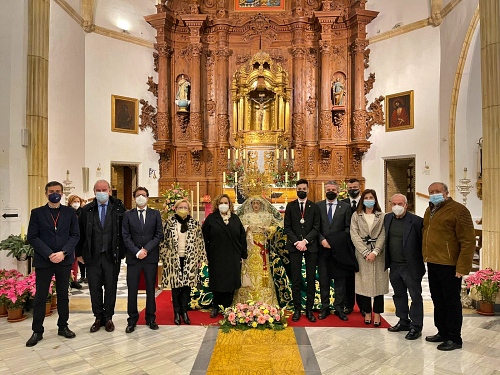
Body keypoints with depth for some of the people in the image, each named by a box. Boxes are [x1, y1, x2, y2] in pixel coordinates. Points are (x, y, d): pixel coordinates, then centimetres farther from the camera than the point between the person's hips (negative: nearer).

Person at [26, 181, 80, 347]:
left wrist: (63, 253, -13)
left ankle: (63, 327, 23)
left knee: (63, 295, 11)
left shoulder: (70, 212, 4)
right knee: (40, 296, 6)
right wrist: (49, 254, -14)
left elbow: (75, 235, 1)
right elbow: (32, 237, -4)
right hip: (43, 260, -1)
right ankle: (37, 331, 19)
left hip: (65, 260, 1)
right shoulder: (37, 213, 2)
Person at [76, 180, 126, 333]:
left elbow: (123, 232, -2)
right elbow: (81, 233, 7)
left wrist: (122, 252, -5)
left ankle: (108, 318, 23)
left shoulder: (118, 208, -3)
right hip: (92, 255, 2)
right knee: (94, 288, 10)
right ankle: (98, 317, 25)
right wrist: (79, 253, 6)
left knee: (111, 288, 8)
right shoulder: (86, 210, 3)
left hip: (112, 255, -2)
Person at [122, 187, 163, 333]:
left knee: (151, 289, 9)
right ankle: (132, 319, 17)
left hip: (151, 257, 0)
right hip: (133, 257, 0)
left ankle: (150, 318, 21)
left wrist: (146, 249, -11)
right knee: (132, 290, 4)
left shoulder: (155, 214, 6)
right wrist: (137, 252, -13)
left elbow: (159, 235, -1)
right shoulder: (127, 215, 5)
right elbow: (125, 237, -2)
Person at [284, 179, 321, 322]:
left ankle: (309, 309, 13)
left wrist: (305, 241, -12)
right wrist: (296, 242, -9)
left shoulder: (314, 207, 7)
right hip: (294, 245, 0)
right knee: (296, 279, 1)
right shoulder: (290, 206, 7)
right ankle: (297, 309, 10)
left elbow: (316, 227, 0)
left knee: (311, 279, 4)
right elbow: (287, 227, 2)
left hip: (311, 246, 1)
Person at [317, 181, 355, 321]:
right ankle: (325, 307, 18)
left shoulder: (345, 207, 5)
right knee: (323, 279, 8)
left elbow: (348, 228, 3)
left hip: (339, 248, 0)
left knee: (340, 280, 6)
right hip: (323, 248, 0)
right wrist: (322, 240, -11)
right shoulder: (318, 206, 5)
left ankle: (339, 308, 17)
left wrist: (339, 241, -10)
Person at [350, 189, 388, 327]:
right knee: (364, 283, 3)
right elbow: (354, 235, -2)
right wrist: (366, 252, -11)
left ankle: (377, 313, 14)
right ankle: (367, 312, 15)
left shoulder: (381, 216, 6)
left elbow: (383, 235, -1)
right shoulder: (356, 215, 6)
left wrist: (375, 252, -14)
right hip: (362, 253, 0)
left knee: (378, 282, 2)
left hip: (378, 254, 0)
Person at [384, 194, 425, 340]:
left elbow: (422, 242, -11)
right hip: (394, 266, 6)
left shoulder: (416, 221, -14)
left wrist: (421, 261, -10)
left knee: (415, 297, 6)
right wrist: (387, 262, 11)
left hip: (411, 267, -6)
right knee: (399, 295, 18)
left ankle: (416, 327, 18)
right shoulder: (387, 218, 4)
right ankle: (404, 322, 34)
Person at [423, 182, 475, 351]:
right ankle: (442, 332, 30)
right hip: (432, 264, 8)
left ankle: (454, 338, 16)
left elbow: (468, 241, -15)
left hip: (449, 265, -8)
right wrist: (426, 257, 14)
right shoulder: (429, 211, 14)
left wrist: (463, 267, -18)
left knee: (452, 301, 3)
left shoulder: (458, 210, -11)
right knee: (437, 300, 16)